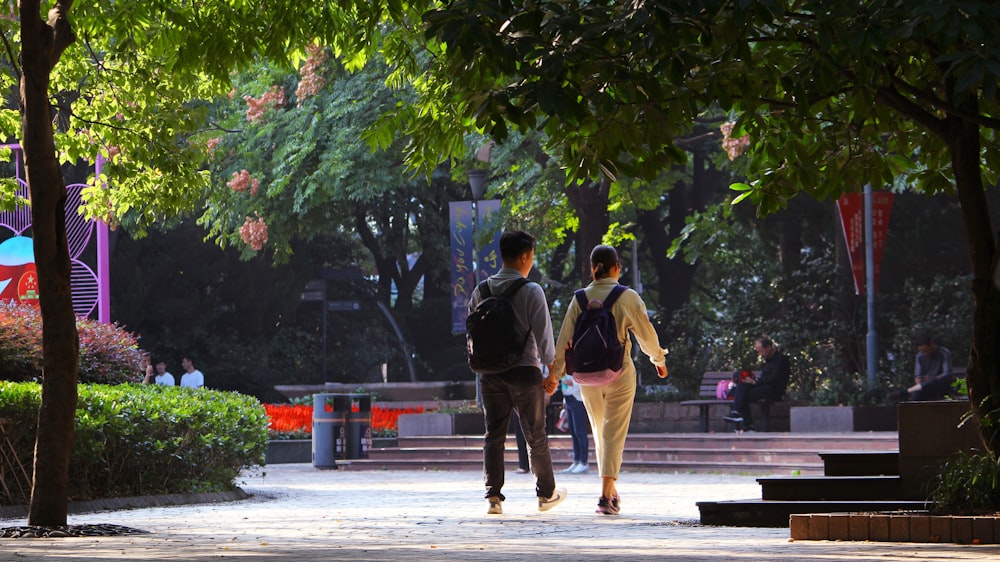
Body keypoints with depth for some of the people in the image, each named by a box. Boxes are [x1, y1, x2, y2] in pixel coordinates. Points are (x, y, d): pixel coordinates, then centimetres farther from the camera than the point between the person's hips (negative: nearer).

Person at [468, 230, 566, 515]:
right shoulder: (531, 291, -9)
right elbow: (543, 334, -10)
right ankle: (546, 493, 19)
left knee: (494, 435, 7)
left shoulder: (481, 291, 4)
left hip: (490, 373, 3)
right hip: (524, 371, -3)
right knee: (535, 436, 9)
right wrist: (552, 373, -3)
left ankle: (493, 495, -2)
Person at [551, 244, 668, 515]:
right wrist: (659, 360, 19)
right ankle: (607, 495, -12)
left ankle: (610, 489, 27)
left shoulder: (580, 299, 0)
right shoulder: (628, 297, -7)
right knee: (614, 433, -2)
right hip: (619, 371, -3)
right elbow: (646, 334, 1)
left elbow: (564, 339, 1)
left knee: (599, 431, 19)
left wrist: (555, 372, 11)